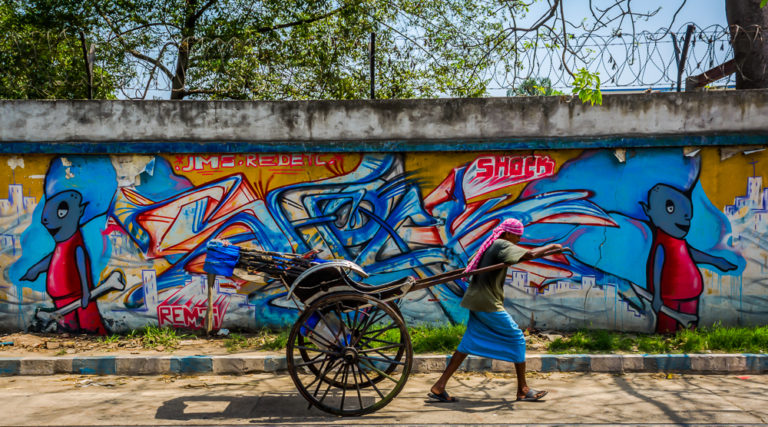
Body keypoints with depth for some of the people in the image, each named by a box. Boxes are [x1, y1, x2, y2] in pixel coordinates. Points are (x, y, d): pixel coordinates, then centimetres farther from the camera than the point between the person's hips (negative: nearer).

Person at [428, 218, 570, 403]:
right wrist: (551, 247, -9)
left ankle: (439, 387, 7)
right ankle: (523, 390, 12)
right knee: (517, 338, 3)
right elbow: (529, 255, -24)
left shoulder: (491, 244, 16)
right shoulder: (502, 245, -13)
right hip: (488, 304, -10)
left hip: (476, 302, 10)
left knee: (469, 343, 10)